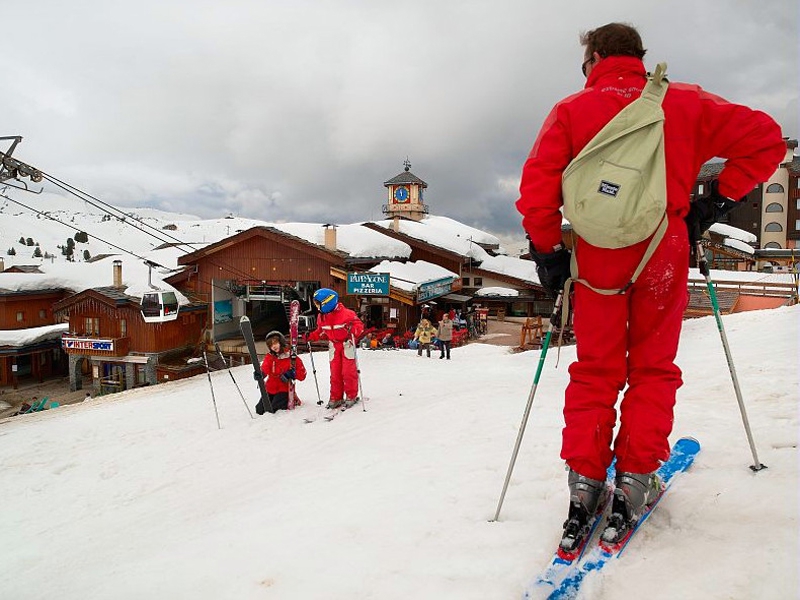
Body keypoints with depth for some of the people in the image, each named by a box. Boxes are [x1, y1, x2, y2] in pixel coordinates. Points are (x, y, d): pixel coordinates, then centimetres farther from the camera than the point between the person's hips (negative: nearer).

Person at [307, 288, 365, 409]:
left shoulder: (346, 313, -20)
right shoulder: (322, 317, 1)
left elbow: (359, 324, -16)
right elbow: (321, 331, 16)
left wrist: (353, 330, -36)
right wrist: (311, 336, 3)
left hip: (347, 343, -5)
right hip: (333, 345, 6)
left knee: (348, 371, -4)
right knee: (335, 372, 5)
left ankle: (351, 396, 8)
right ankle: (336, 398, 13)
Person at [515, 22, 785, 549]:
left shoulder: (570, 111, 1)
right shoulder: (684, 102, 4)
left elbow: (537, 187, -8)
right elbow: (765, 138, 3)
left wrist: (547, 252, -1)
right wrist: (718, 200, 6)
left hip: (596, 258, 0)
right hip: (663, 254, 0)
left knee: (594, 372, 10)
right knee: (653, 368, 12)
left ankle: (585, 484, 7)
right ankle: (634, 481, 10)